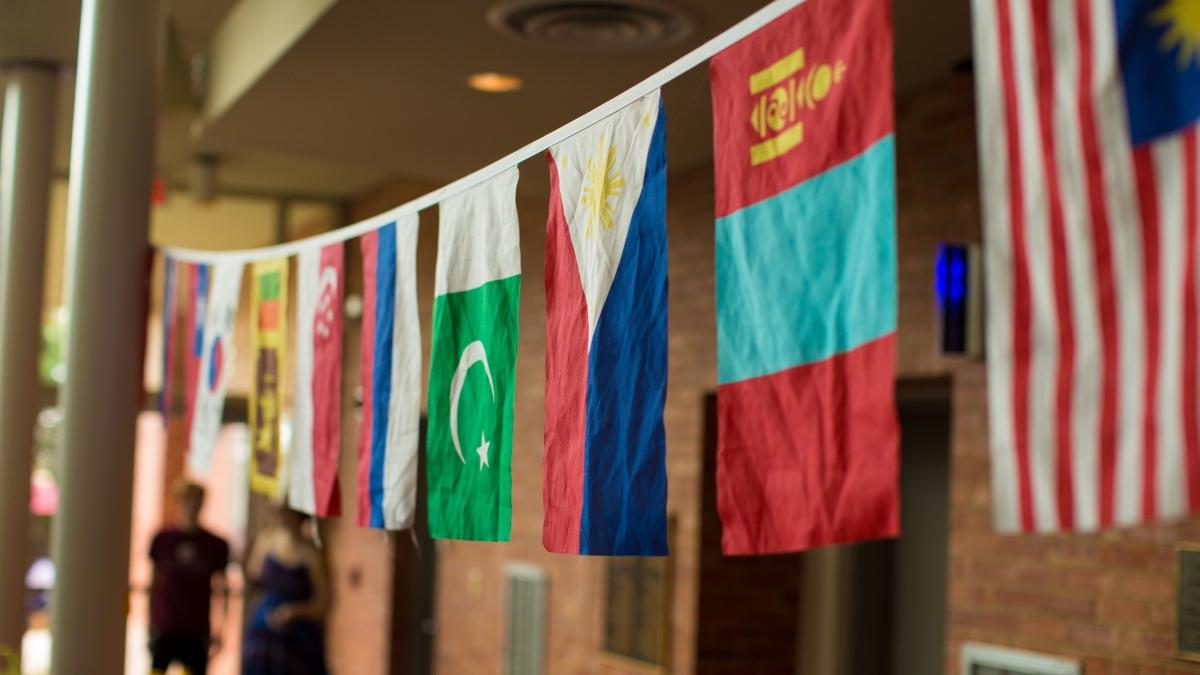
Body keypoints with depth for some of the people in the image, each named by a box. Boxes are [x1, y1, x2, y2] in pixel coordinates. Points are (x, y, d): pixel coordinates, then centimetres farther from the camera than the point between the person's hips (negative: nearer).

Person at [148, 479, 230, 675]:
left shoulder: (216, 545, 1)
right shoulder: (162, 539, 1)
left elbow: (222, 591, 6)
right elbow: (153, 582, 7)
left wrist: (219, 630, 4)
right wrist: (148, 622, 7)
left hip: (197, 631, 0)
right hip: (163, 629, 0)